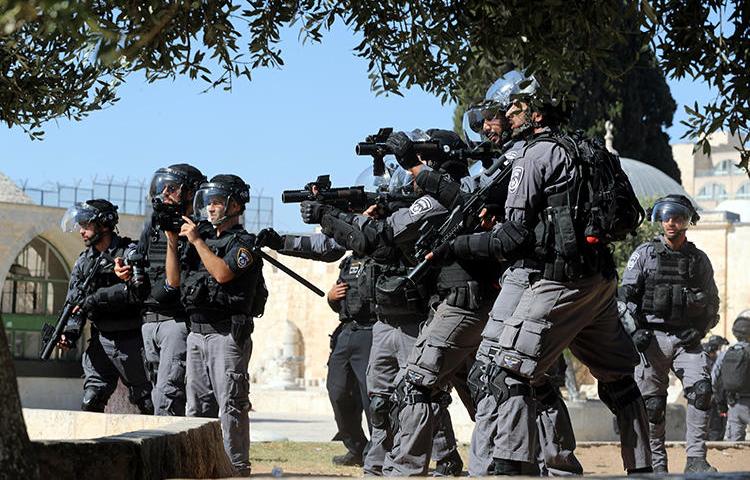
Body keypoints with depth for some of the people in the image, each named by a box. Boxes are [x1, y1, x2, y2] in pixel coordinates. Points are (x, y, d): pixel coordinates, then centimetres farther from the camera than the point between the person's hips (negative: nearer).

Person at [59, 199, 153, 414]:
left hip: (131, 341, -5)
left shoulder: (130, 253, -8)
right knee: (91, 402, -3)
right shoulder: (84, 261, 10)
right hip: (101, 342, 5)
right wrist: (70, 332, -12)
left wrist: (95, 299, -26)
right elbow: (74, 303, 6)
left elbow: (135, 290, -23)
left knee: (148, 404, 4)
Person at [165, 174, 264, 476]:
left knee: (230, 404, -9)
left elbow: (222, 273, -21)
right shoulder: (204, 238, 18)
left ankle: (236, 466, -9)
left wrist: (197, 240, -13)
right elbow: (174, 281, 16)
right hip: (197, 333, 8)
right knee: (198, 405, 9)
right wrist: (172, 242, 5)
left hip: (226, 335, -8)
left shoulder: (243, 243, -4)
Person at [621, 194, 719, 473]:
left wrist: (700, 330, 0)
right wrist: (637, 329, -8)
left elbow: (712, 303, 17)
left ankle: (695, 460, -16)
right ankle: (656, 463, 10)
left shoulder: (700, 260, 11)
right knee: (652, 403, -1)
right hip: (652, 337, -1)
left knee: (701, 390, -17)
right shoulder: (644, 253, 6)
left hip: (687, 338, 1)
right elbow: (626, 295, 4)